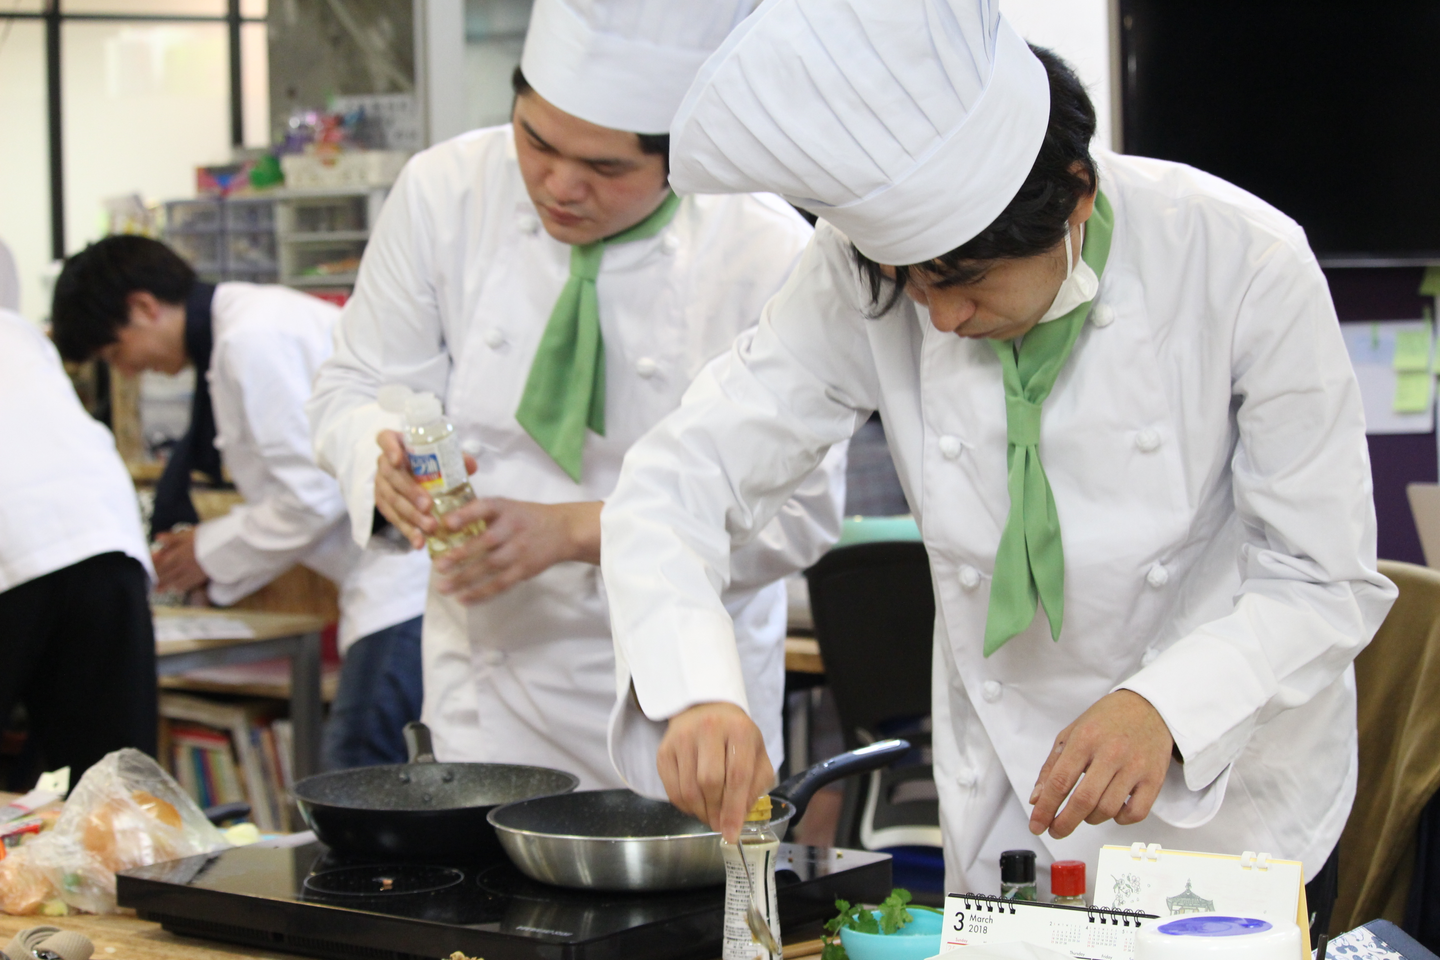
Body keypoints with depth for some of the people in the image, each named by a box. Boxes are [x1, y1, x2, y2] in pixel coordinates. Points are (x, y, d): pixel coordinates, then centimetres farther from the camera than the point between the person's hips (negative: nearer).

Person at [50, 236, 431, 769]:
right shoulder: (260, 319, 19)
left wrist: (211, 553, -1)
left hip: (406, 578, -10)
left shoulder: (253, 339, -13)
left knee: (356, 776, -12)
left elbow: (313, 494, -16)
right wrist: (211, 548, 20)